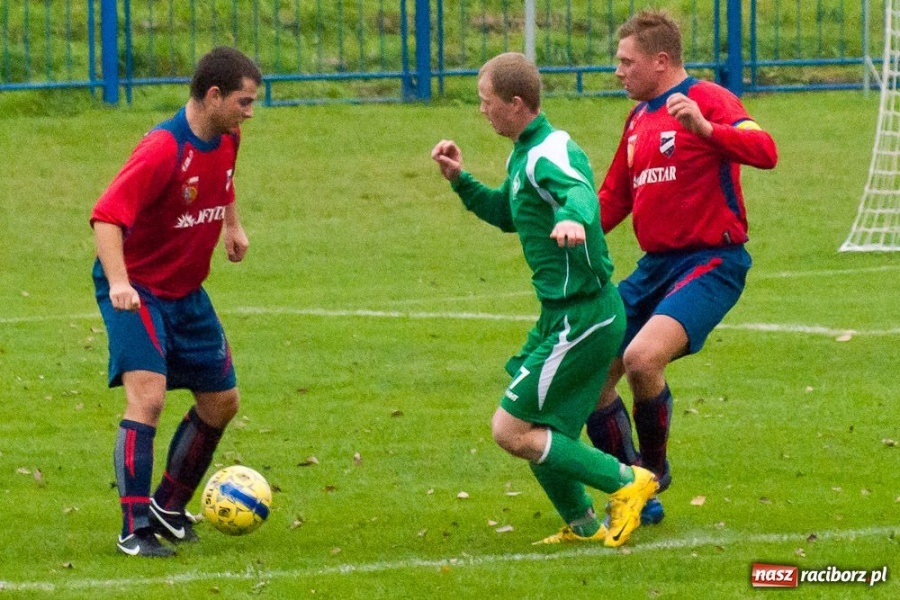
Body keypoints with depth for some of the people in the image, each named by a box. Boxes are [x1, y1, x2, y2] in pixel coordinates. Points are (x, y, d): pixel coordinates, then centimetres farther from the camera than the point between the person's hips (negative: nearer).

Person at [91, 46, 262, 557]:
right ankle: (135, 530, -18)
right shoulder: (162, 150, -27)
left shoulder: (227, 139, -2)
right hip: (136, 289, -8)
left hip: (187, 292, 8)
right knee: (147, 396, -23)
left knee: (222, 402, 13)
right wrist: (118, 283, -44)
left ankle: (169, 508, 30)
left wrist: (233, 225, 24)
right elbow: (107, 217, -33)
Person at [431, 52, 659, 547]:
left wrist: (573, 219, -64)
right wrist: (460, 181, 18)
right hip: (561, 315, 10)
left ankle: (625, 483, -5)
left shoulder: (550, 153, -18)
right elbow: (506, 214, 32)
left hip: (582, 316, -10)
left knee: (510, 431, -9)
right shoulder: (523, 153, 14)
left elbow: (580, 192, -41)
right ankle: (582, 525, 27)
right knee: (533, 429, 17)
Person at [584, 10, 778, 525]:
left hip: (711, 261, -9)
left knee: (642, 357, -28)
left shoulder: (709, 100, -9)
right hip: (655, 265, 9)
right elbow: (614, 198, 25)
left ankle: (653, 473, -3)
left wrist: (704, 128, -40)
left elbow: (766, 152, -25)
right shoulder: (639, 119, 17)